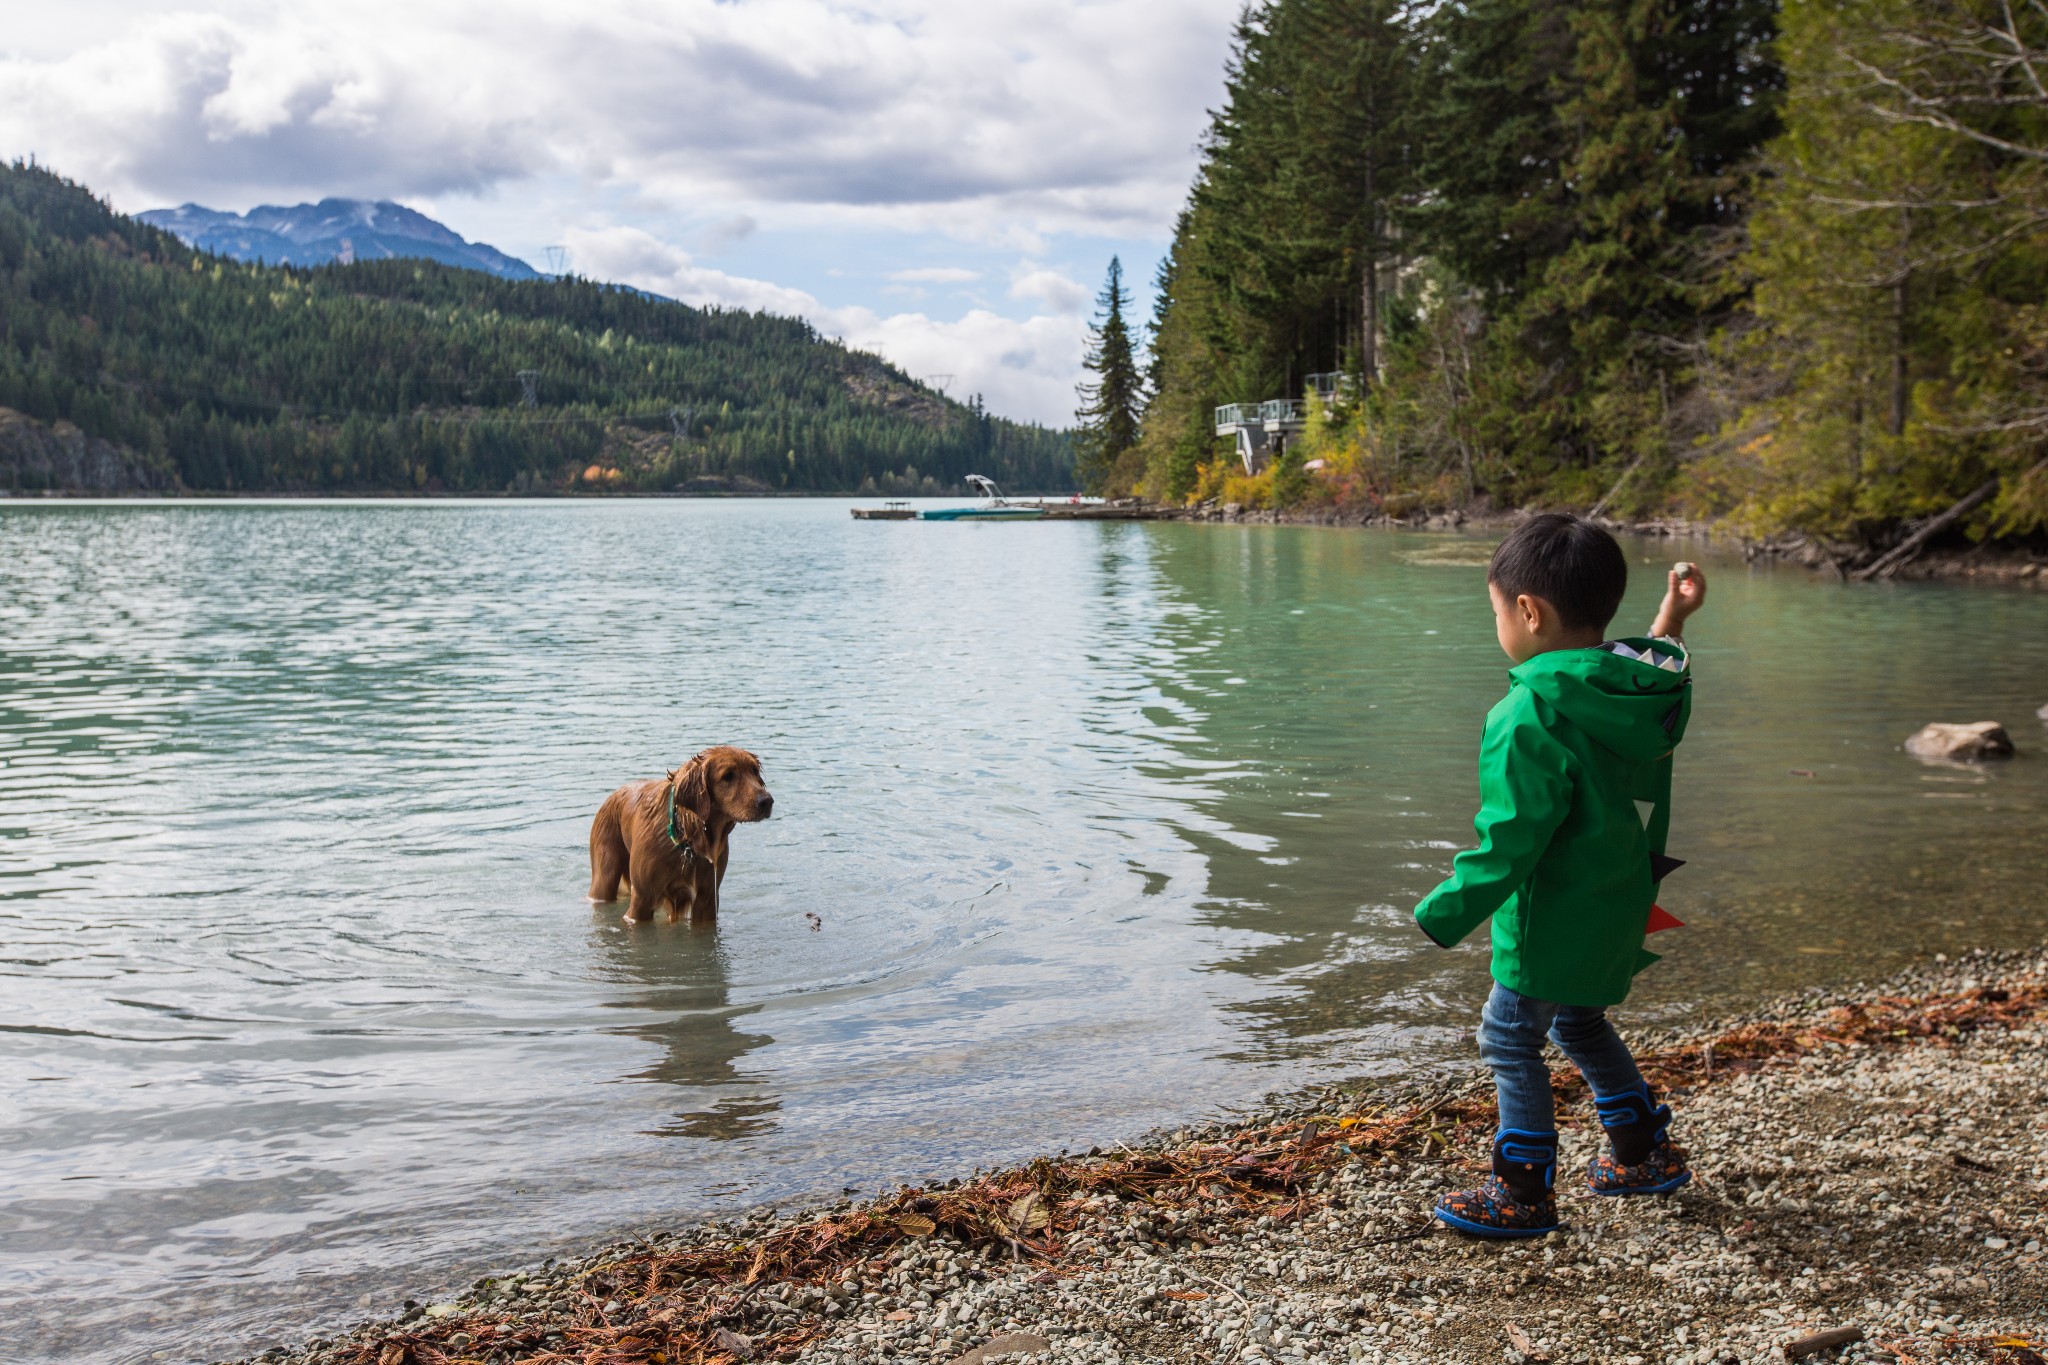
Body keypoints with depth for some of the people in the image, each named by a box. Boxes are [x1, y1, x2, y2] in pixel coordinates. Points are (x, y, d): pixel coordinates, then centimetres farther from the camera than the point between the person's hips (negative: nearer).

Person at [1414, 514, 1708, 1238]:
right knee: (1580, 1023, 27)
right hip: (1621, 908, 9)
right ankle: (1645, 1152, 37)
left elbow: (1510, 840, -24)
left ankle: (1523, 1194, 11)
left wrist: (1445, 913, -16)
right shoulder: (1645, 688, -1)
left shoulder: (1531, 717, -25)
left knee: (1510, 1039, 5)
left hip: (1555, 921, -9)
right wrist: (1671, 619, 28)